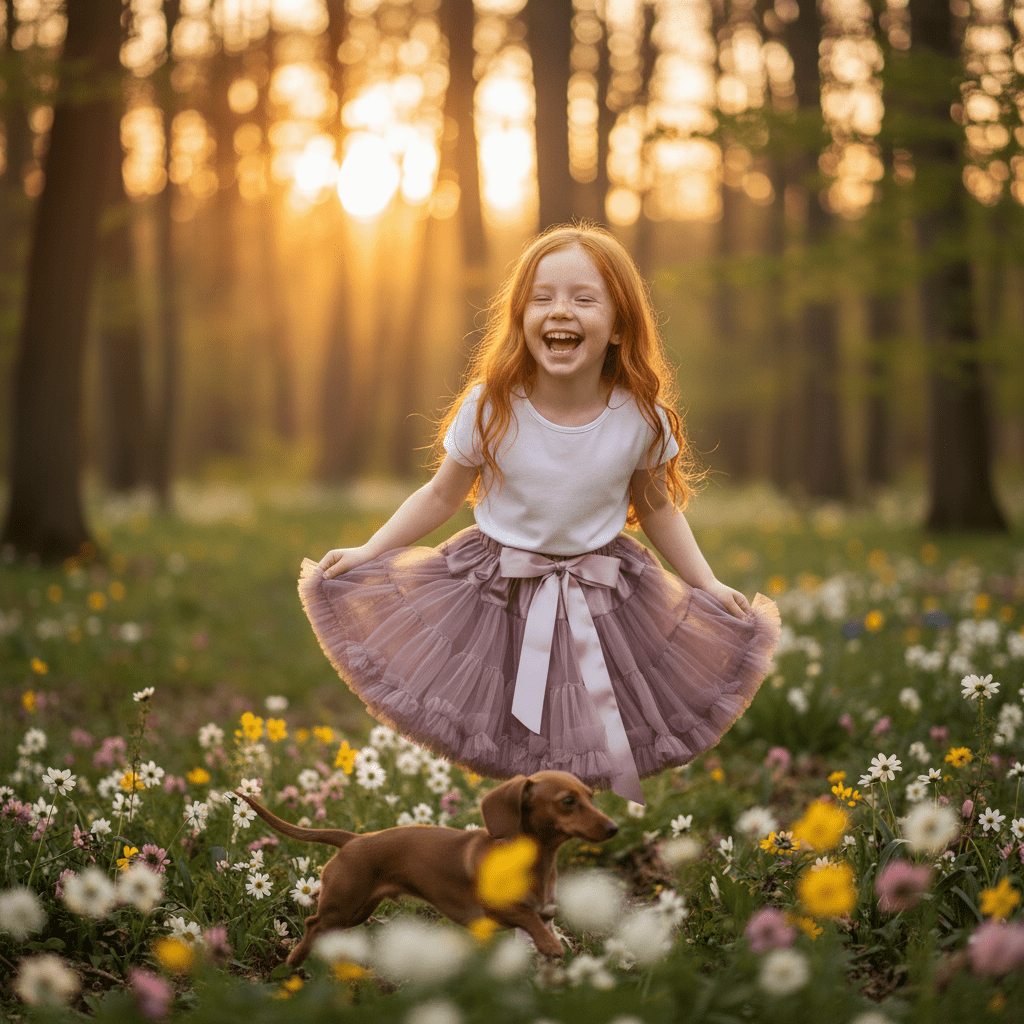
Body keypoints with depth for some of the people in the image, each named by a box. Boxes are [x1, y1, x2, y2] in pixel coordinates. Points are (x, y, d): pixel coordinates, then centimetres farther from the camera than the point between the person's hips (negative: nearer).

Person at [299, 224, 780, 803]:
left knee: (613, 765, 3)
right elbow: (443, 496, 0)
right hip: (498, 593, 0)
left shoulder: (641, 417, -12)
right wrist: (367, 553, -3)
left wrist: (710, 585, 1)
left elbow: (656, 506, 5)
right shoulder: (491, 407, -15)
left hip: (602, 597, 1)